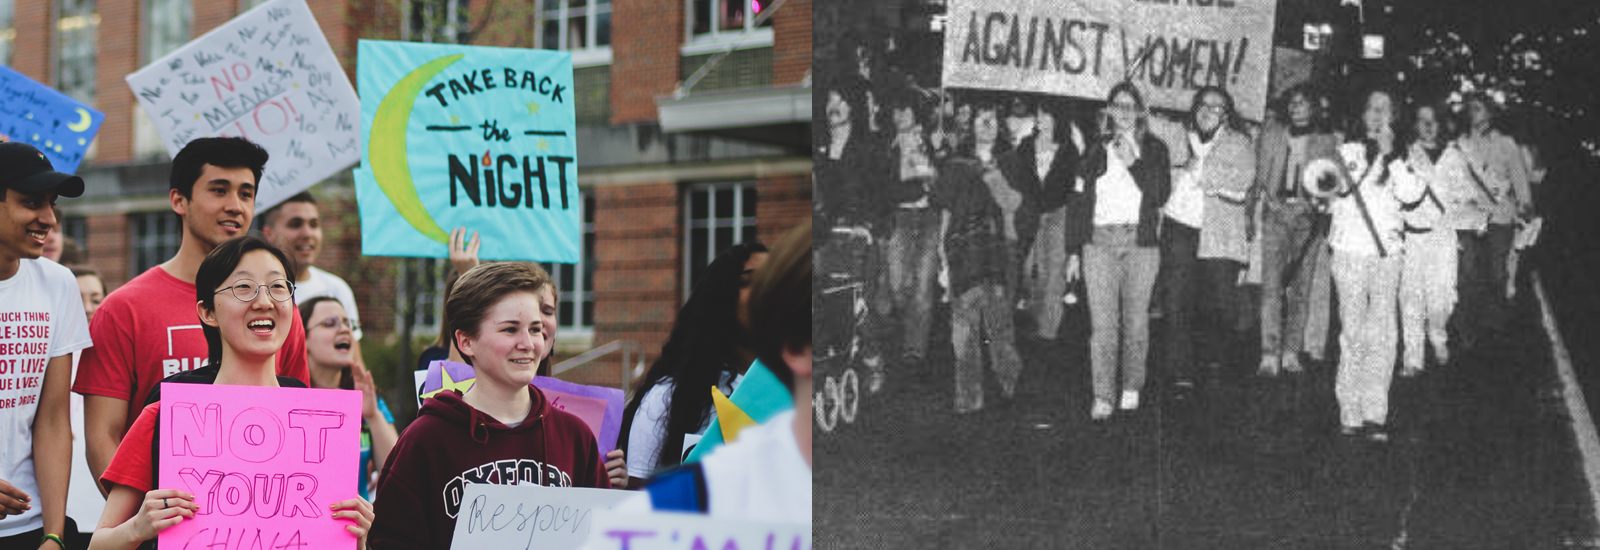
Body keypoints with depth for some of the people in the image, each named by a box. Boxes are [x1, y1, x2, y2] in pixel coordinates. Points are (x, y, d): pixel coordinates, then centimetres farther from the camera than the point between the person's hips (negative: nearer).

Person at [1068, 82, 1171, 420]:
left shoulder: (1154, 149, 10)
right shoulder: (1096, 149, 13)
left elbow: (1161, 194, -2)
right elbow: (1079, 198, 11)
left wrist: (1133, 163, -9)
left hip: (1140, 241, 0)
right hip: (1099, 240, 0)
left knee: (1136, 319, 4)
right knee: (1102, 320, -8)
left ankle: (1131, 388, 17)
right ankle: (1103, 397, -8)